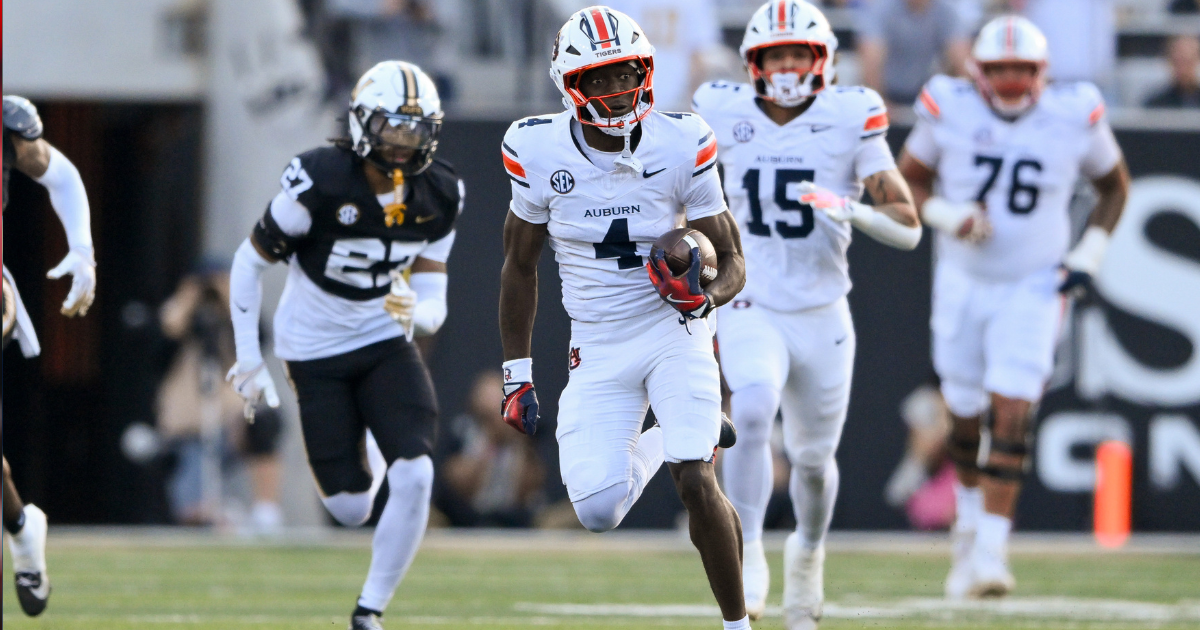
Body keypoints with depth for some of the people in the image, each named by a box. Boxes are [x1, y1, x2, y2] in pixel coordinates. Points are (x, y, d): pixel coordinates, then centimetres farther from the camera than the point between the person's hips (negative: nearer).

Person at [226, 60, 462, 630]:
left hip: (385, 343, 3)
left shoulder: (436, 196, -8)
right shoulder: (319, 182, -22)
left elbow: (433, 305, -5)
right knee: (350, 508, -1)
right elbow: (249, 263, -10)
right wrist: (248, 359, -11)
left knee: (415, 477, -18)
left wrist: (415, 312, -31)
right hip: (316, 352, -3)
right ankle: (373, 451, 38)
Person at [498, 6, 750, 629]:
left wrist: (703, 296, -26)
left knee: (696, 484, -19)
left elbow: (731, 262, -2)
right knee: (598, 512, -9)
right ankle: (662, 442, 25)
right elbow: (519, 264, 7)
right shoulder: (539, 151, -8)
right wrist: (516, 374, 7)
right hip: (599, 349, 2)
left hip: (673, 330, -2)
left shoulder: (680, 145, -10)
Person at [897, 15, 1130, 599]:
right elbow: (908, 181, 2)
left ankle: (991, 550, -16)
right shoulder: (949, 111, -11)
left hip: (1033, 289, -1)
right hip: (962, 283, 1)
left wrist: (1088, 255, -4)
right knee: (966, 418, 9)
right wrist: (946, 216, -18)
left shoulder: (1074, 118, -10)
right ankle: (970, 515, 38)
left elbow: (1115, 185, 7)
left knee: (1010, 415, -15)